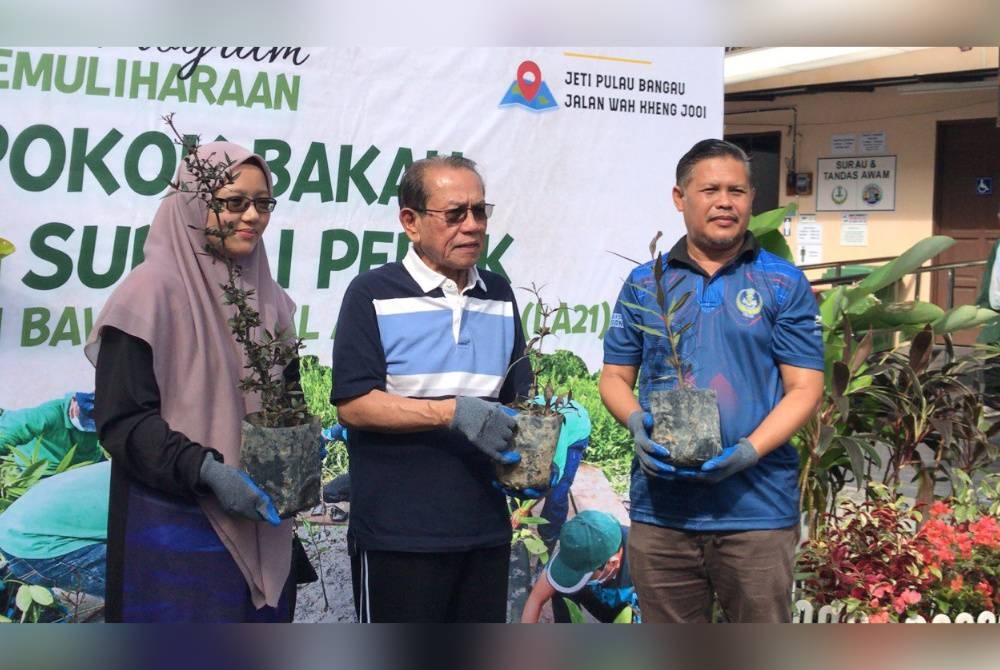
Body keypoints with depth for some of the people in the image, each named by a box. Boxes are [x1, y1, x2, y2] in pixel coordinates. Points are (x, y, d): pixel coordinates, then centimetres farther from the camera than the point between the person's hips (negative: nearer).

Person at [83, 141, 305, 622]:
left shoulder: (266, 295, 10)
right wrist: (204, 470, -23)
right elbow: (121, 418, -14)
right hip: (177, 528, -6)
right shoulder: (153, 291, -11)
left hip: (260, 522, 7)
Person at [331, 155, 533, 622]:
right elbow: (352, 404, -14)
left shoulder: (499, 296, 11)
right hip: (398, 533, -5)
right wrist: (453, 413, -21)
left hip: (486, 528, 6)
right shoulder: (373, 295, -6)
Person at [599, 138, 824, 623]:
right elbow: (614, 377, 13)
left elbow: (804, 388, -1)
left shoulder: (783, 284, 3)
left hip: (755, 507, -2)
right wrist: (637, 422, -9)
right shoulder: (645, 284, 10)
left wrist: (749, 450, -17)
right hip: (659, 503, 2)